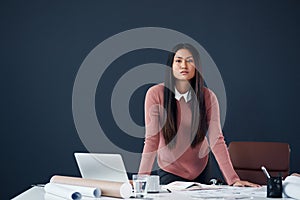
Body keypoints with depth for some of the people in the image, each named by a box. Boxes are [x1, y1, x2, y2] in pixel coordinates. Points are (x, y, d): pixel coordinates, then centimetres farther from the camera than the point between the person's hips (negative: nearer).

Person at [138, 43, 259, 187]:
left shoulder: (208, 97, -14)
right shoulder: (155, 94, -19)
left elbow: (216, 140, -19)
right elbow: (152, 140, -20)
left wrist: (233, 179, -28)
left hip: (201, 170, 3)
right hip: (169, 171, -2)